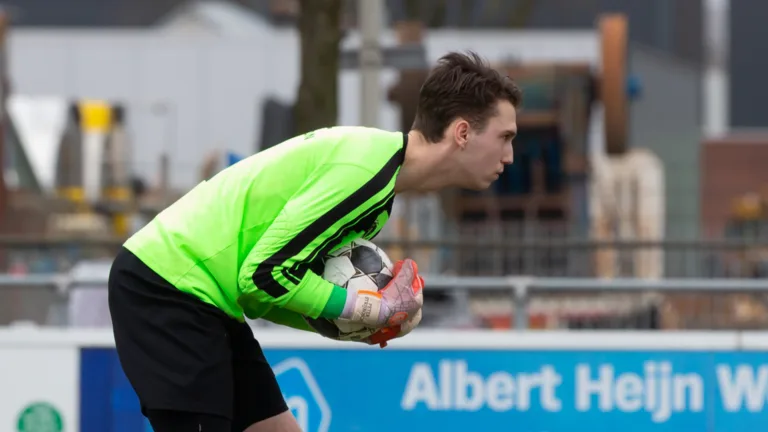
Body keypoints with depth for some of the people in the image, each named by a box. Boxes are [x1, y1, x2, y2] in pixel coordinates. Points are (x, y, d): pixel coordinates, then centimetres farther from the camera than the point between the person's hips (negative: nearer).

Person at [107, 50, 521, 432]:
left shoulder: (374, 155, 10)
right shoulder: (366, 168, -21)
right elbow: (264, 273, -22)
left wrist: (374, 317, -3)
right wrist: (374, 309, -14)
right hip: (166, 288, -10)